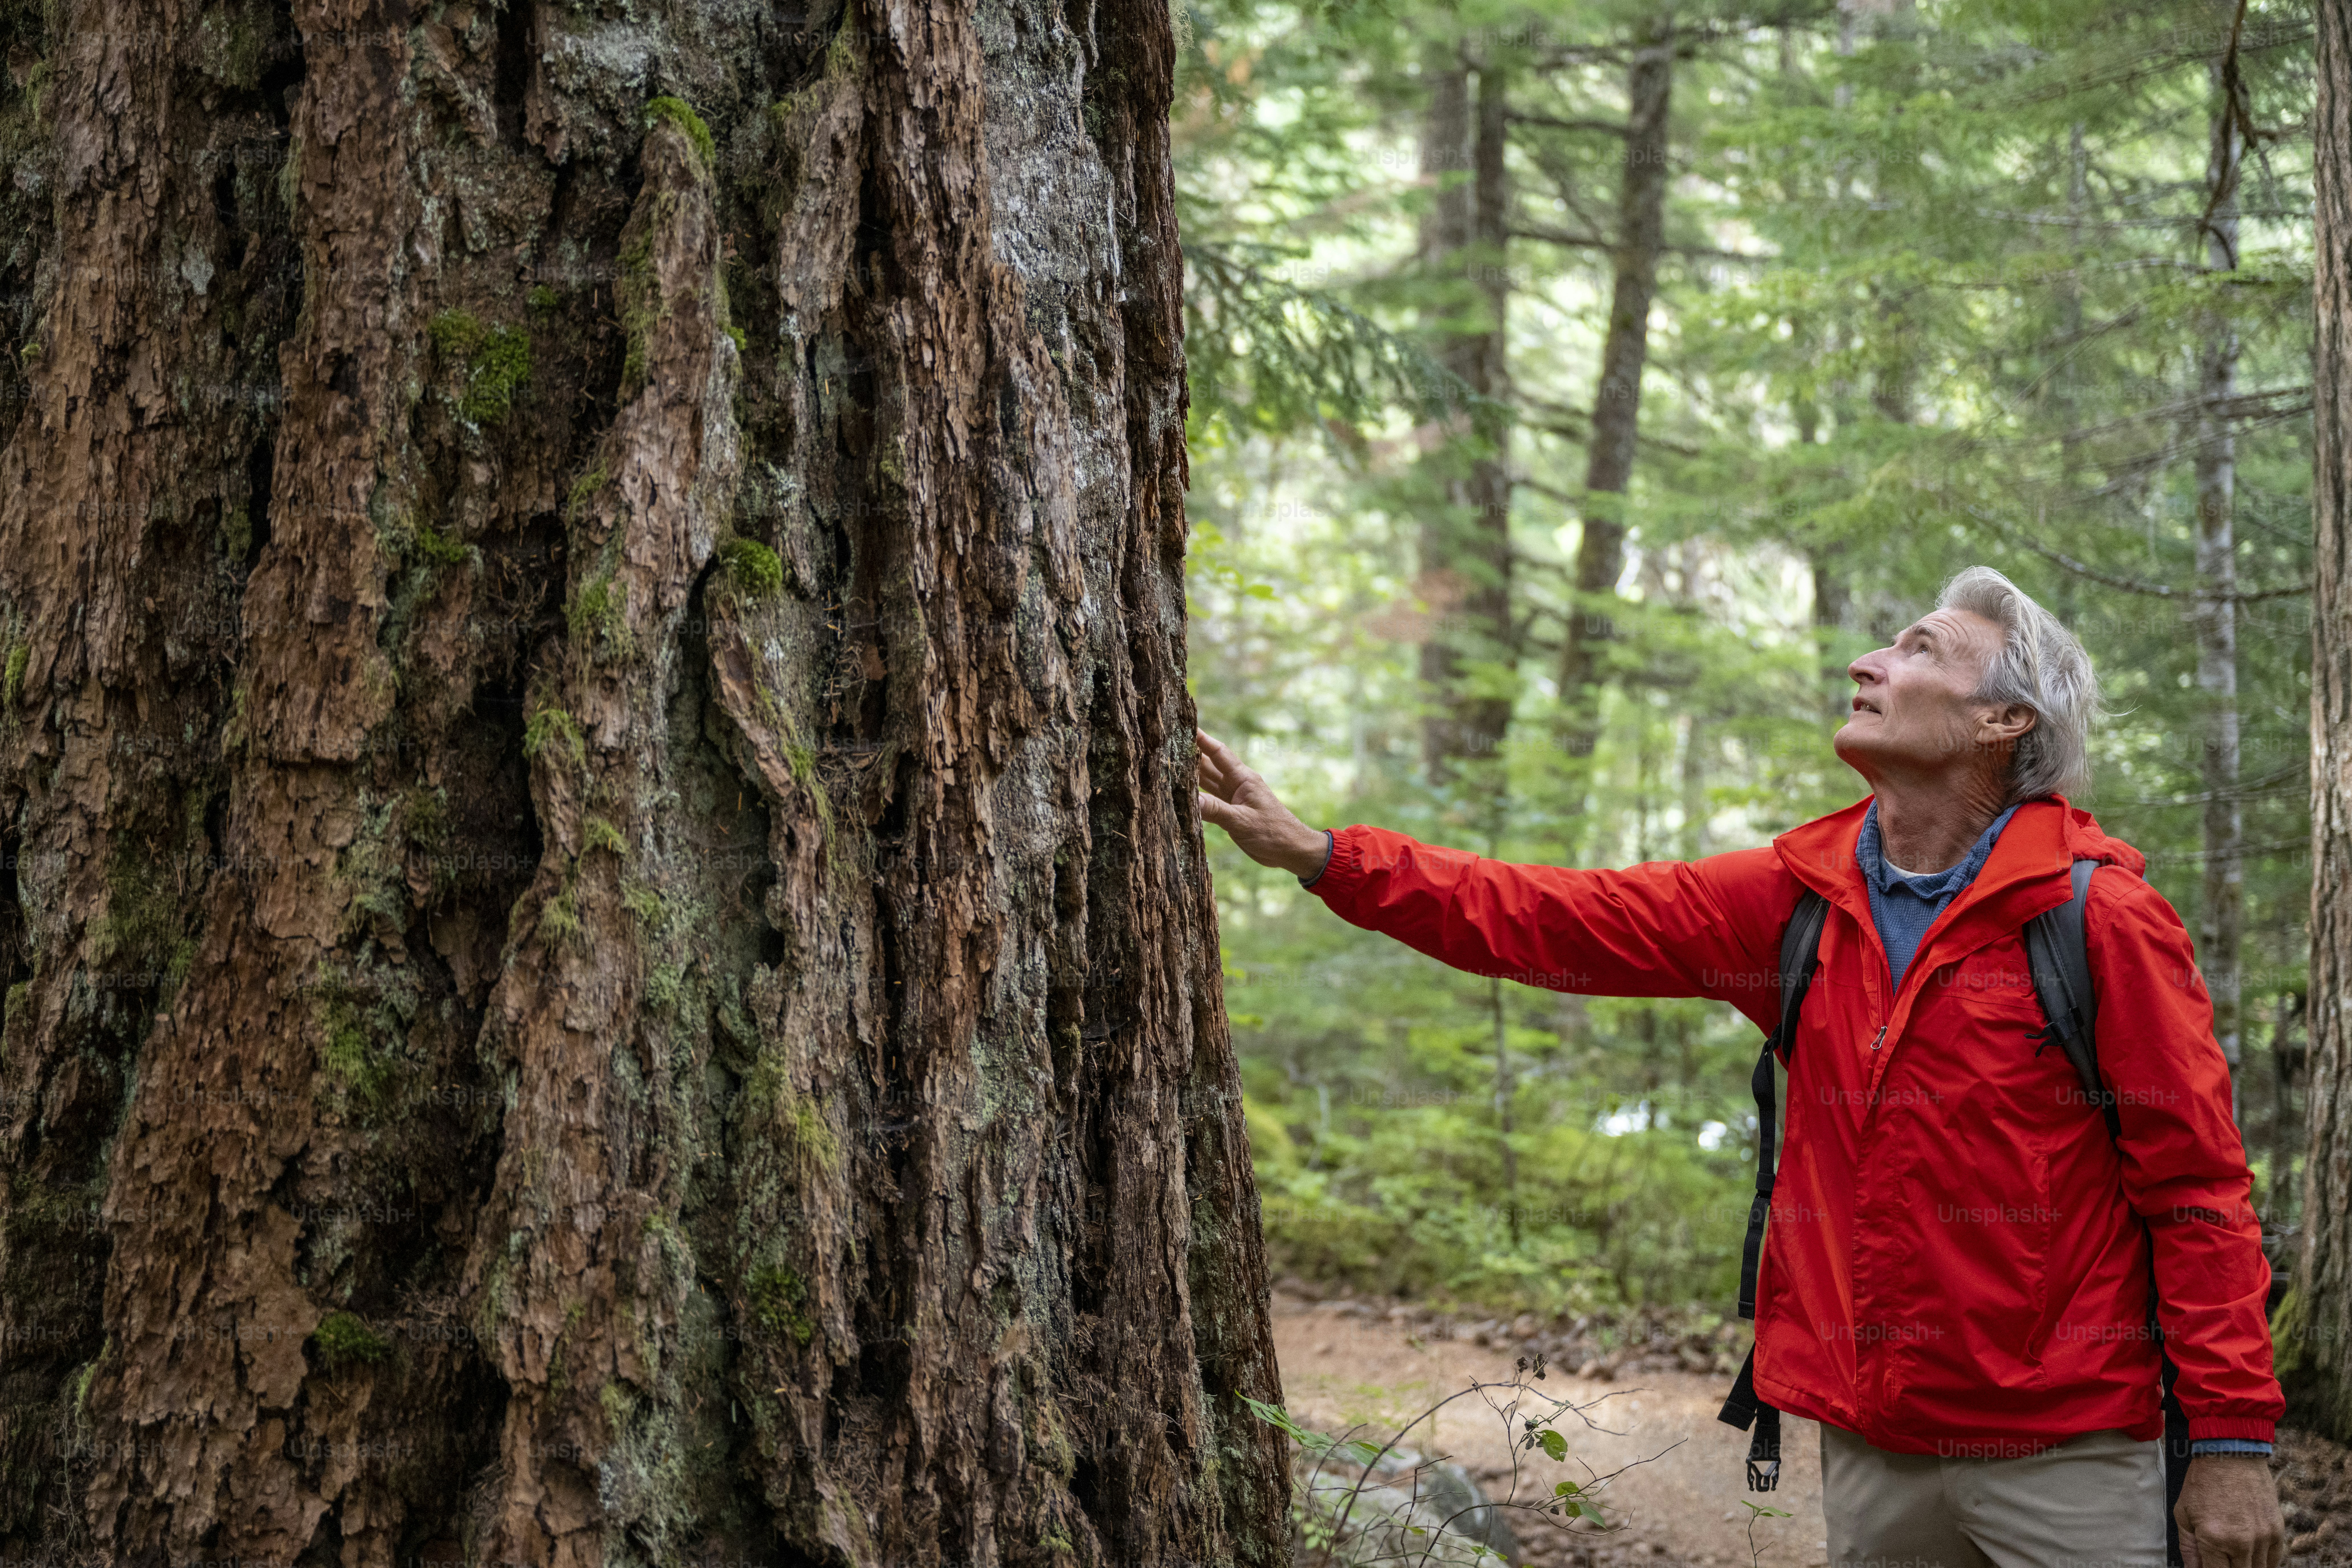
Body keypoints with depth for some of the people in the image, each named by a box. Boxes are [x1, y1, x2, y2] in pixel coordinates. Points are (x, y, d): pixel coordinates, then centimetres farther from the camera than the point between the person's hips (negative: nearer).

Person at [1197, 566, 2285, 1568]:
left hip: (2065, 1459, -4)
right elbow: (1552, 924, 8)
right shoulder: (1798, 899, 6)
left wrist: (2232, 1439, -12)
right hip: (1871, 1450, 5)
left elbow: (2195, 1181, -8)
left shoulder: (2096, 913, -8)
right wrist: (1317, 856, 4)